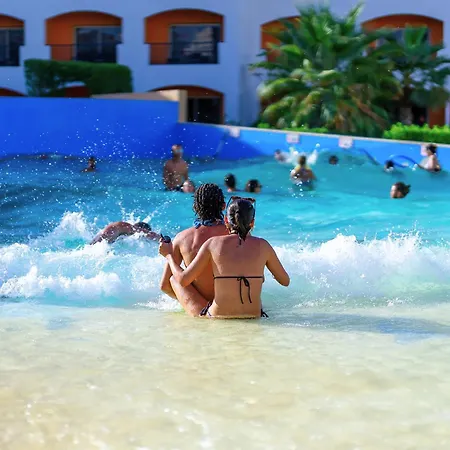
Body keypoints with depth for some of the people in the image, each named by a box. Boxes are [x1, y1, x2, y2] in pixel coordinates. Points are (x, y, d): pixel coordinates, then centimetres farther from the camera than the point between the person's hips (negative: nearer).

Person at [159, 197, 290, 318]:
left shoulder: (213, 243, -5)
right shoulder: (263, 246, -1)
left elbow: (183, 280, 0)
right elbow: (285, 281, 12)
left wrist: (169, 254, 18)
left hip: (217, 319, -3)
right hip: (253, 319, 3)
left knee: (174, 279, 20)